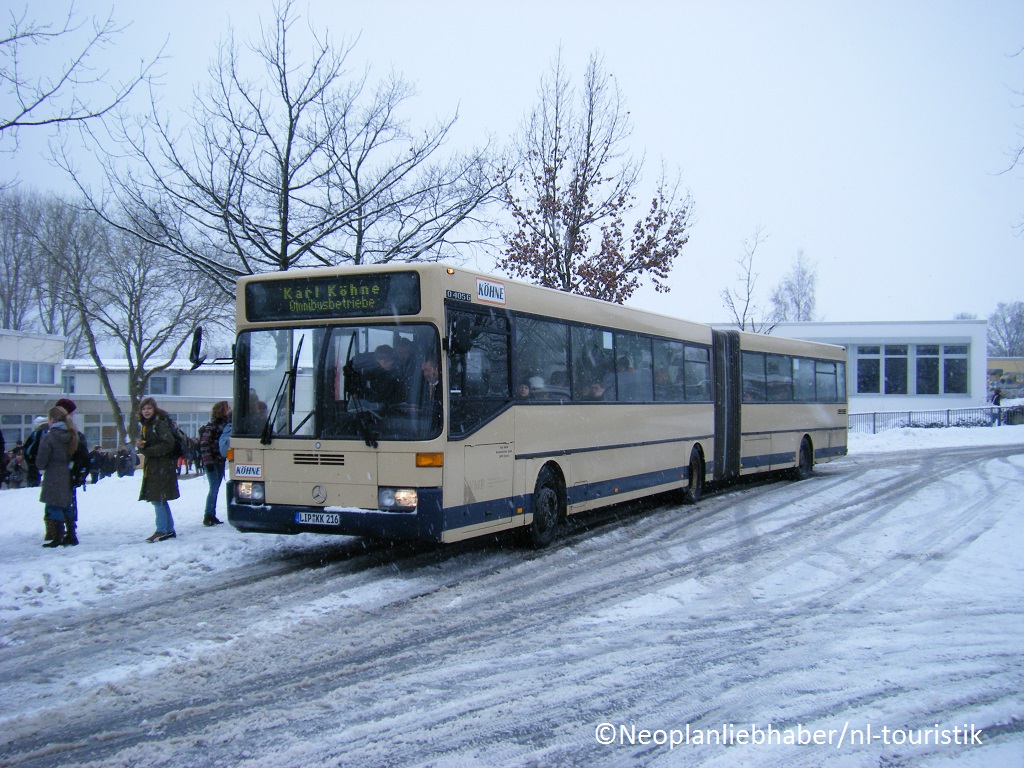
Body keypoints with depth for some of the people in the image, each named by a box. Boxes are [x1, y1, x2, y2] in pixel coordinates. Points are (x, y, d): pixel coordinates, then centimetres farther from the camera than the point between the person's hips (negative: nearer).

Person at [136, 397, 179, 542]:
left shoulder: (160, 424, -12)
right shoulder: (145, 426, 15)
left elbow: (168, 444, -20)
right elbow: (144, 447, 18)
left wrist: (149, 450, -17)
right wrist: (140, 446, -5)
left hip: (162, 468, -9)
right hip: (151, 468, 9)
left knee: (158, 500, -8)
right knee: (161, 500, 13)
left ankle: (162, 531, -2)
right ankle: (169, 530, 21)